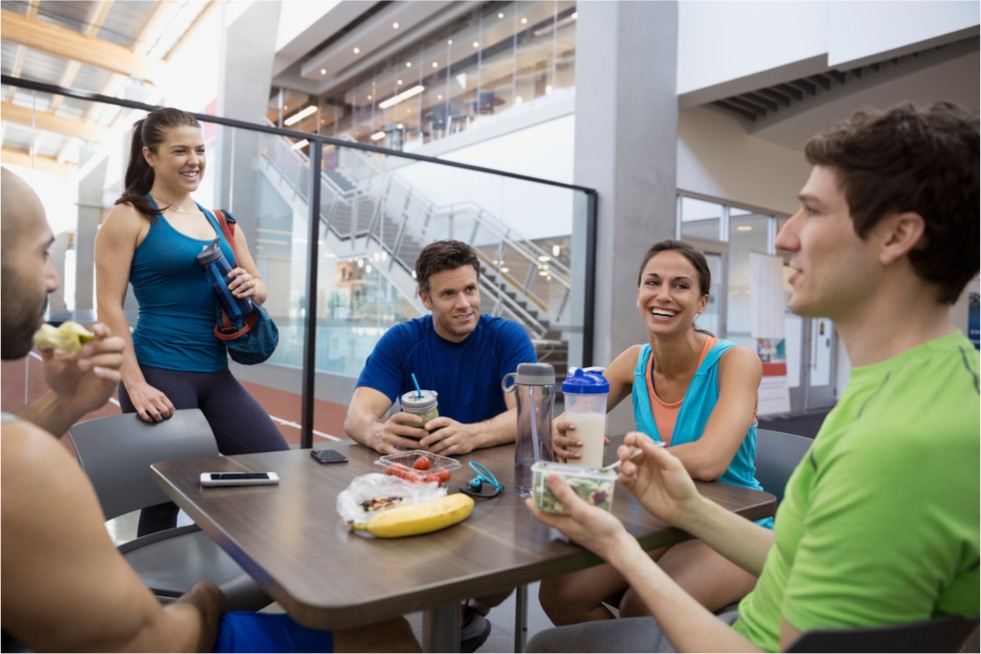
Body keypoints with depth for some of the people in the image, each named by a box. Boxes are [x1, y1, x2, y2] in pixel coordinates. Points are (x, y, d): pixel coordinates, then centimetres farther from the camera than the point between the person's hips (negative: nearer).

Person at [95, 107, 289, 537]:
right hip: (160, 373, -5)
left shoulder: (220, 222, 13)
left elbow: (259, 288, 19)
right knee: (163, 497, 4)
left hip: (216, 375, 6)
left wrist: (250, 286, -5)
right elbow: (109, 309, -8)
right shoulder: (129, 217, -3)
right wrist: (135, 385, -15)